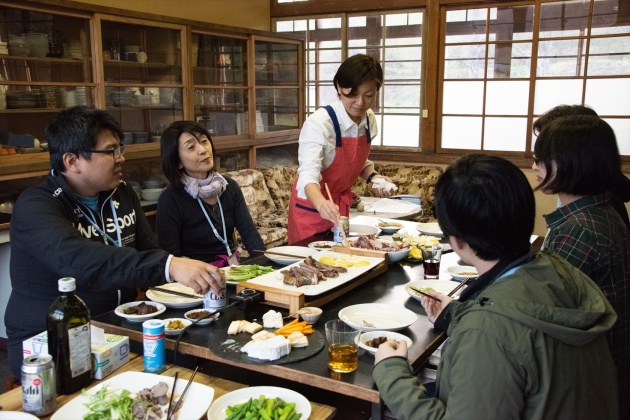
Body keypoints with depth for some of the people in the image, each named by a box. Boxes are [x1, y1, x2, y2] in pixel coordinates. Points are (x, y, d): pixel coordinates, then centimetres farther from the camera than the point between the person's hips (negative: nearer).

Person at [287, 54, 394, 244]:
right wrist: (322, 204, -52)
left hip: (342, 205, 6)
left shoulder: (369, 120, -4)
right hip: (312, 206, -6)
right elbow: (308, 174, -34)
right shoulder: (319, 122, -24)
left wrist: (373, 176, -6)